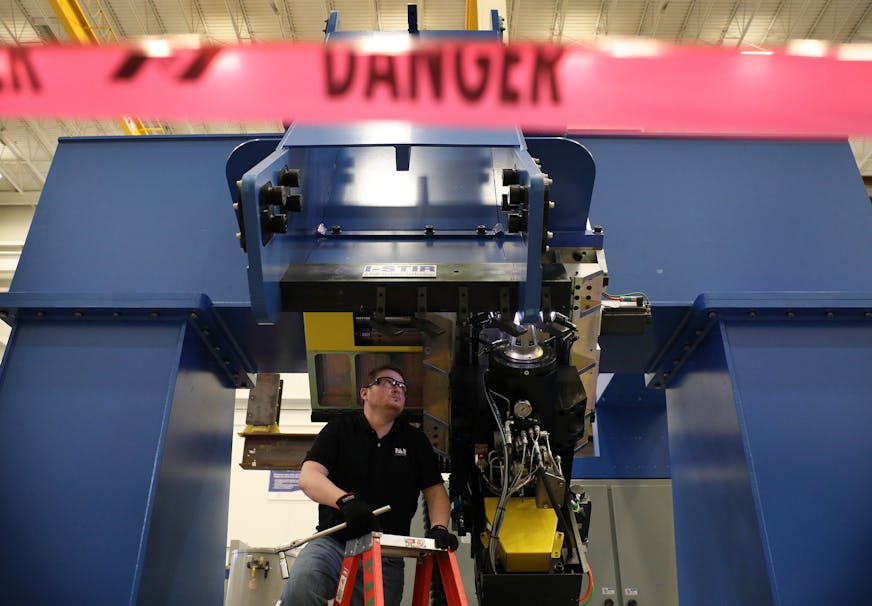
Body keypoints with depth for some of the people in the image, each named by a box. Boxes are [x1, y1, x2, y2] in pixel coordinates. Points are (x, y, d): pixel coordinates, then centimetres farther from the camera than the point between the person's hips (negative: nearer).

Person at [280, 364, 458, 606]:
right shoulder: (340, 429, 5)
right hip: (334, 543, -3)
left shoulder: (415, 440, 14)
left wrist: (438, 528, -10)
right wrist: (346, 500, -28)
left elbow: (435, 490, 13)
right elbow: (308, 477, -8)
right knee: (301, 582, -32)